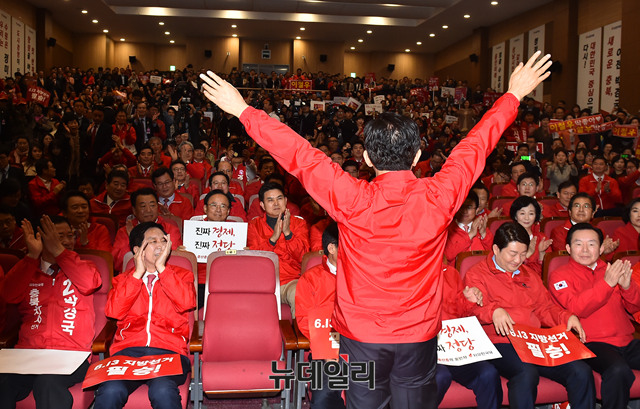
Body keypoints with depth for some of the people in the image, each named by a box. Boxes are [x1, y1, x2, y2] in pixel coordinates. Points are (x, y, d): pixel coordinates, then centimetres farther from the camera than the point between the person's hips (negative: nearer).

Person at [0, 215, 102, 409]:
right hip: (28, 350, 2)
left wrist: (58, 250, -6)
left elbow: (90, 283, -9)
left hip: (71, 353, -2)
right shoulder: (29, 271, 19)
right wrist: (32, 255, -5)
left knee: (48, 381, -33)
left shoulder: (80, 268, 16)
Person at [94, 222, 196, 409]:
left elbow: (186, 303, -4)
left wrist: (161, 267, 0)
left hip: (169, 351, -1)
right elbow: (114, 311, 1)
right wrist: (138, 273, 2)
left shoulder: (182, 275, 18)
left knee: (162, 391, -34)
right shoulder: (123, 279, 21)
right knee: (110, 391, -30)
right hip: (128, 350, 2)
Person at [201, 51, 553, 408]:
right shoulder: (438, 197, -16)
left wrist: (242, 110, -5)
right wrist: (515, 94, 12)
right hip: (419, 333, 2)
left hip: (361, 334, -1)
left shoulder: (352, 201, -21)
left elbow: (298, 154, -15)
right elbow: (476, 145, -3)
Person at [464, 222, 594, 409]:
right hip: (501, 343, -6)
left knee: (581, 371, -16)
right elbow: (474, 310, -7)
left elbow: (544, 308, 27)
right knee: (527, 373, -36)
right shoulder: (476, 275, 5)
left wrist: (567, 317, 7)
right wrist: (493, 311, -28)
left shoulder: (530, 275, 26)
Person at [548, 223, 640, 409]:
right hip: (592, 343, -5)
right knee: (618, 370, -33)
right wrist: (607, 283, -19)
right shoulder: (559, 275, 5)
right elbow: (576, 308, -12)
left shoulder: (610, 270, 20)